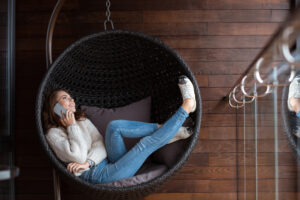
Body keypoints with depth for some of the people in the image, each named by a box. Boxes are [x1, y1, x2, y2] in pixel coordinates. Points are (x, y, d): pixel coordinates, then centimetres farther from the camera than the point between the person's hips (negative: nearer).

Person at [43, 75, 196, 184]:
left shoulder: (81, 119, 21)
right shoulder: (54, 134, 1)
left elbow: (99, 142, 7)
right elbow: (78, 156, -13)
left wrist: (88, 162, -11)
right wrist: (72, 127, -8)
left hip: (110, 161, 6)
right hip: (98, 175, -6)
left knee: (114, 126, -19)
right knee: (145, 144, -22)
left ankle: (163, 129, -13)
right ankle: (186, 107, -16)